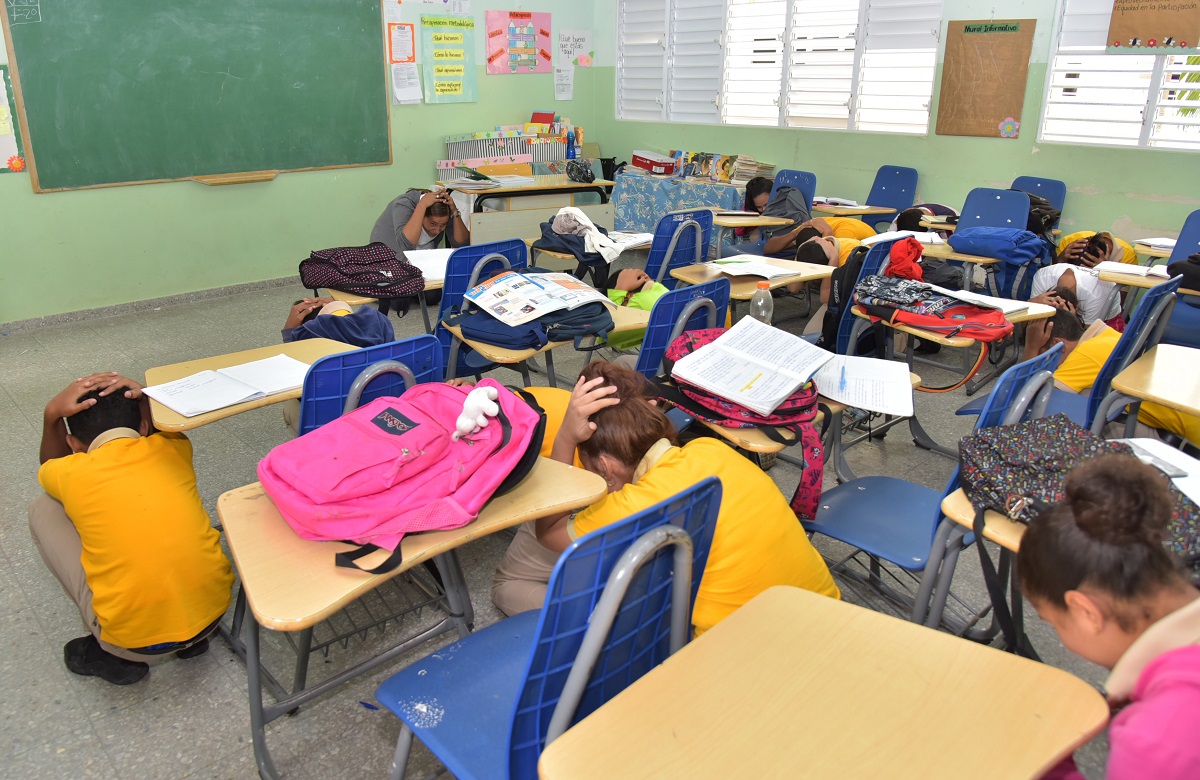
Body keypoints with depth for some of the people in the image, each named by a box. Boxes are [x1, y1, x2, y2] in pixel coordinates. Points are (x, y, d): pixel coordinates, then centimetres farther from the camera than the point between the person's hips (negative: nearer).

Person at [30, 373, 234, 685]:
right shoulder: (173, 450, 1)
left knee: (43, 510, 14)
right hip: (214, 610, 4)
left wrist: (52, 414, 10)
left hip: (135, 641, -3)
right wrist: (143, 399, 12)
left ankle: (113, 655, 16)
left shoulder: (72, 474, -4)